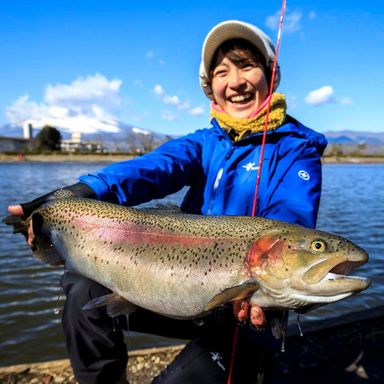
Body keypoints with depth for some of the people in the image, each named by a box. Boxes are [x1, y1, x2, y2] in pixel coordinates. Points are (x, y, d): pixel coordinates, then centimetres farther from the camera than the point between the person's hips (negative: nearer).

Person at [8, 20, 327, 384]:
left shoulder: (296, 150, -7)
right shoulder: (203, 143, 4)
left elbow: (289, 221, -24)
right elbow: (151, 168, -16)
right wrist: (80, 195, -34)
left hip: (244, 309, -3)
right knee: (86, 290, -7)